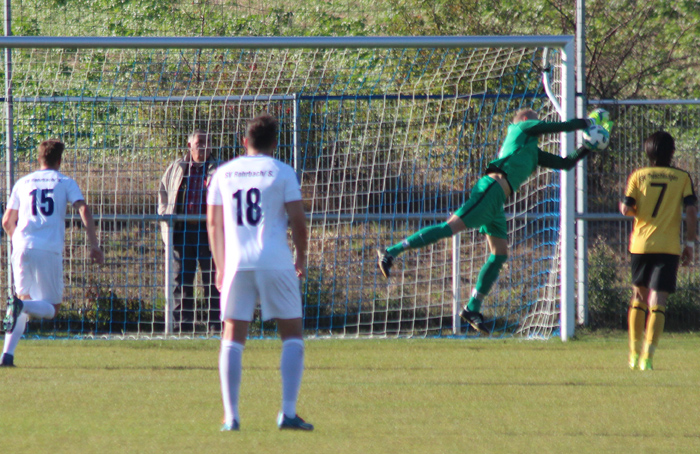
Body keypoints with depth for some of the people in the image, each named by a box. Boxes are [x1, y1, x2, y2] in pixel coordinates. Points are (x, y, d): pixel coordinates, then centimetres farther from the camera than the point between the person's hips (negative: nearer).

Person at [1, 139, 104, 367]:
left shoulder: (22, 183, 17)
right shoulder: (65, 182, 10)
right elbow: (84, 210, -4)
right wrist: (94, 245, -5)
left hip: (22, 248, 3)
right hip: (49, 250, -3)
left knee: (24, 297, 16)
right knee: (51, 308, 3)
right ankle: (22, 305, -31)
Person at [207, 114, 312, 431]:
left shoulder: (223, 174, 11)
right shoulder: (281, 172, 2)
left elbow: (213, 223, 12)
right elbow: (298, 220, -2)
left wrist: (220, 267, 20)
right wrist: (301, 258, 13)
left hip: (236, 263, 2)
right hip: (276, 262, -2)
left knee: (232, 338, 7)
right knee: (292, 335, 7)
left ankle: (231, 416, -2)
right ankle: (288, 412, -4)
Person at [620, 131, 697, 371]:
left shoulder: (637, 176, 3)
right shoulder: (682, 178, 1)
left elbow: (627, 209, -5)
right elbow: (691, 211, -5)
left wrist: (623, 206, 19)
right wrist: (690, 243, 3)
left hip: (641, 243, 2)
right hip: (669, 247, -2)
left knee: (639, 296, 19)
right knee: (657, 301, -4)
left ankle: (634, 353, 20)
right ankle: (647, 355, -18)